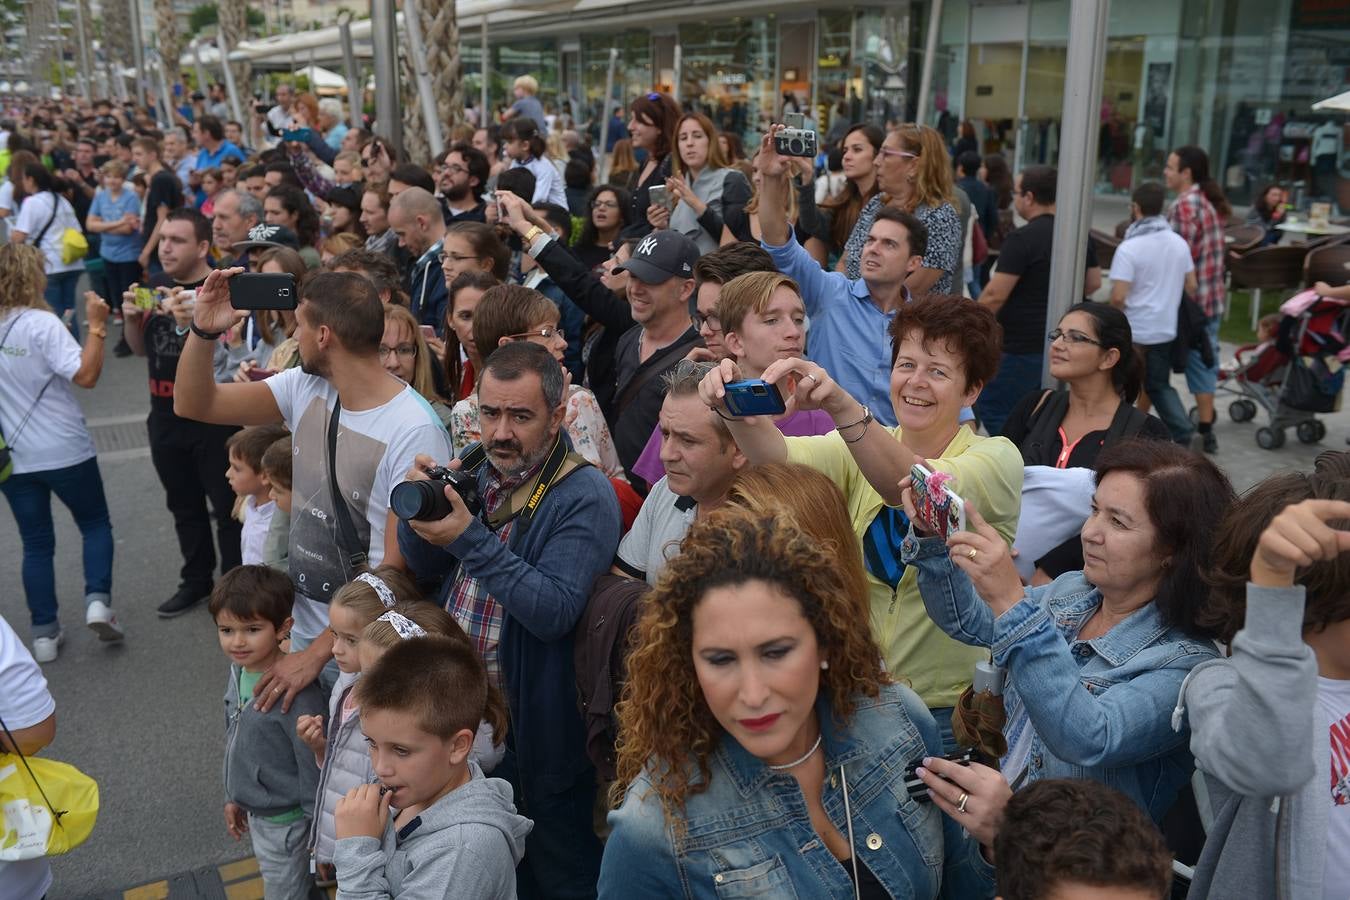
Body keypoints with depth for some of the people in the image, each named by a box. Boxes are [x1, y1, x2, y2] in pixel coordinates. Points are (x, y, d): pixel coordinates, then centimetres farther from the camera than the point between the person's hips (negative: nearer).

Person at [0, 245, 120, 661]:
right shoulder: (42, 324, -15)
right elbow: (85, 375, -23)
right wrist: (96, 326, -18)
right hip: (65, 452, -4)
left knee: (36, 544, 13)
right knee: (96, 525, 16)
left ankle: (44, 633, 14)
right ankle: (97, 601, -2)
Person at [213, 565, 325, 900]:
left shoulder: (296, 694, -31)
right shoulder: (239, 670, -6)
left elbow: (314, 769, -23)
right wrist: (233, 797, 17)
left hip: (284, 822, -7)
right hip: (254, 811, 7)